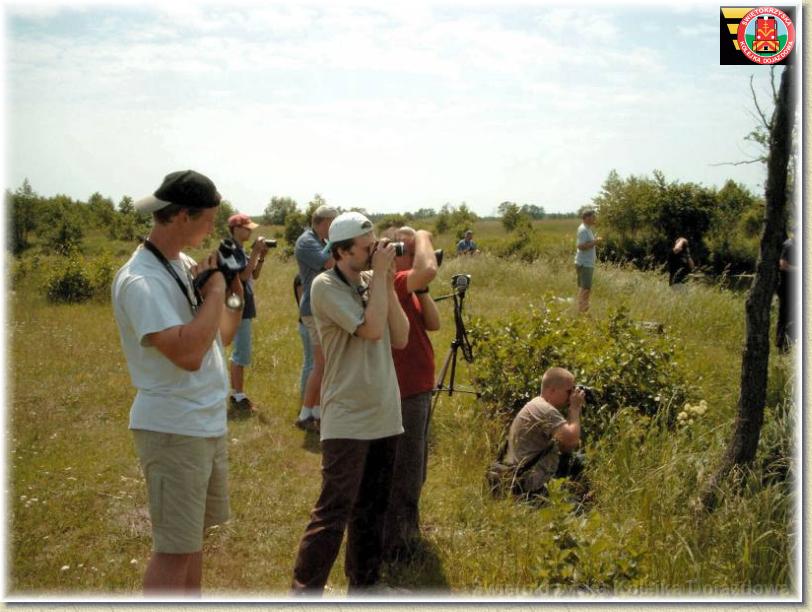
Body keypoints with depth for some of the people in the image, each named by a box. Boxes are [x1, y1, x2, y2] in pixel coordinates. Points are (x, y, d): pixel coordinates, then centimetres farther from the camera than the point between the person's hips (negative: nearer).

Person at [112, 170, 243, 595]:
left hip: (208, 423, 9)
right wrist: (215, 289, -20)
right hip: (172, 429, -9)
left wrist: (237, 291, 2)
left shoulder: (186, 266, 8)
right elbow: (188, 353, -30)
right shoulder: (140, 280, -19)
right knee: (175, 549, -3)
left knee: (192, 536, 20)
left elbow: (220, 338, 16)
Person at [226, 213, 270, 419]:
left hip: (244, 307, 10)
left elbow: (254, 275, 14)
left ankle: (235, 394, 22)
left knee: (238, 353, 15)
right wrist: (255, 253, -20)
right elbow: (244, 275, -24)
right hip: (239, 308, -10)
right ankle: (239, 398, -1)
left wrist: (261, 257, 1)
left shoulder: (241, 250, 13)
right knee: (243, 354, -7)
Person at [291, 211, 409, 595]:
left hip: (384, 418, 7)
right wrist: (380, 275, -13)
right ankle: (305, 593, 4)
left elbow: (400, 338, 2)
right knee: (333, 512, -6)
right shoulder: (326, 286, -12)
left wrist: (387, 284, -4)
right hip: (348, 421, -7)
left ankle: (363, 585, 28)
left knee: (372, 509, 15)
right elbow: (371, 329, -22)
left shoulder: (371, 282, 8)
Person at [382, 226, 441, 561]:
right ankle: (393, 545, 13)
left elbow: (433, 324, 7)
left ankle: (408, 531, 39)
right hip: (404, 392, -10)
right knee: (404, 471, 1)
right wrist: (423, 237, -19)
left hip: (418, 389, 10)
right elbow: (428, 270, -37)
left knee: (413, 468, 23)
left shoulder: (406, 289, 12)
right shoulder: (388, 283, -20)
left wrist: (422, 291, -5)